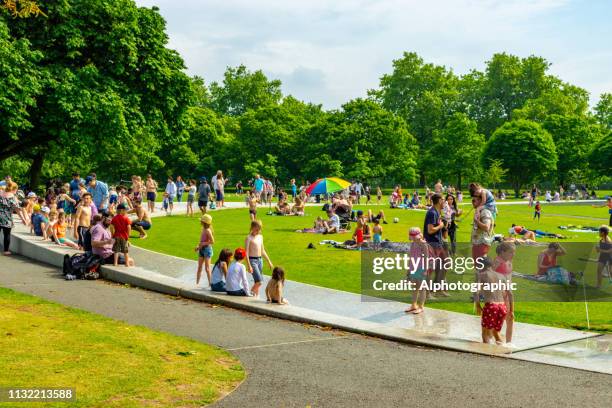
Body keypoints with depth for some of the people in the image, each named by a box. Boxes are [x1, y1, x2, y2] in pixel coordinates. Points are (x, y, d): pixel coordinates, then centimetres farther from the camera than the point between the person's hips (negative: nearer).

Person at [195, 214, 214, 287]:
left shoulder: (207, 230, -18)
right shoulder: (203, 229, 7)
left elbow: (212, 241, -22)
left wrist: (203, 243, -19)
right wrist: (198, 246, 6)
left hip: (207, 249, -9)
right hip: (202, 249, 9)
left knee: (207, 268, -3)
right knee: (199, 267, 12)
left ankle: (210, 283, 6)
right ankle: (197, 283, 20)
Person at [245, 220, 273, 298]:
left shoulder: (260, 237, 12)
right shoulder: (249, 238, -9)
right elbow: (246, 253, -12)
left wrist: (269, 261, 19)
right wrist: (249, 266, -18)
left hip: (260, 260, 7)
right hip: (252, 260, -7)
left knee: (258, 282, 9)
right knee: (259, 281, -16)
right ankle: (251, 293, 3)